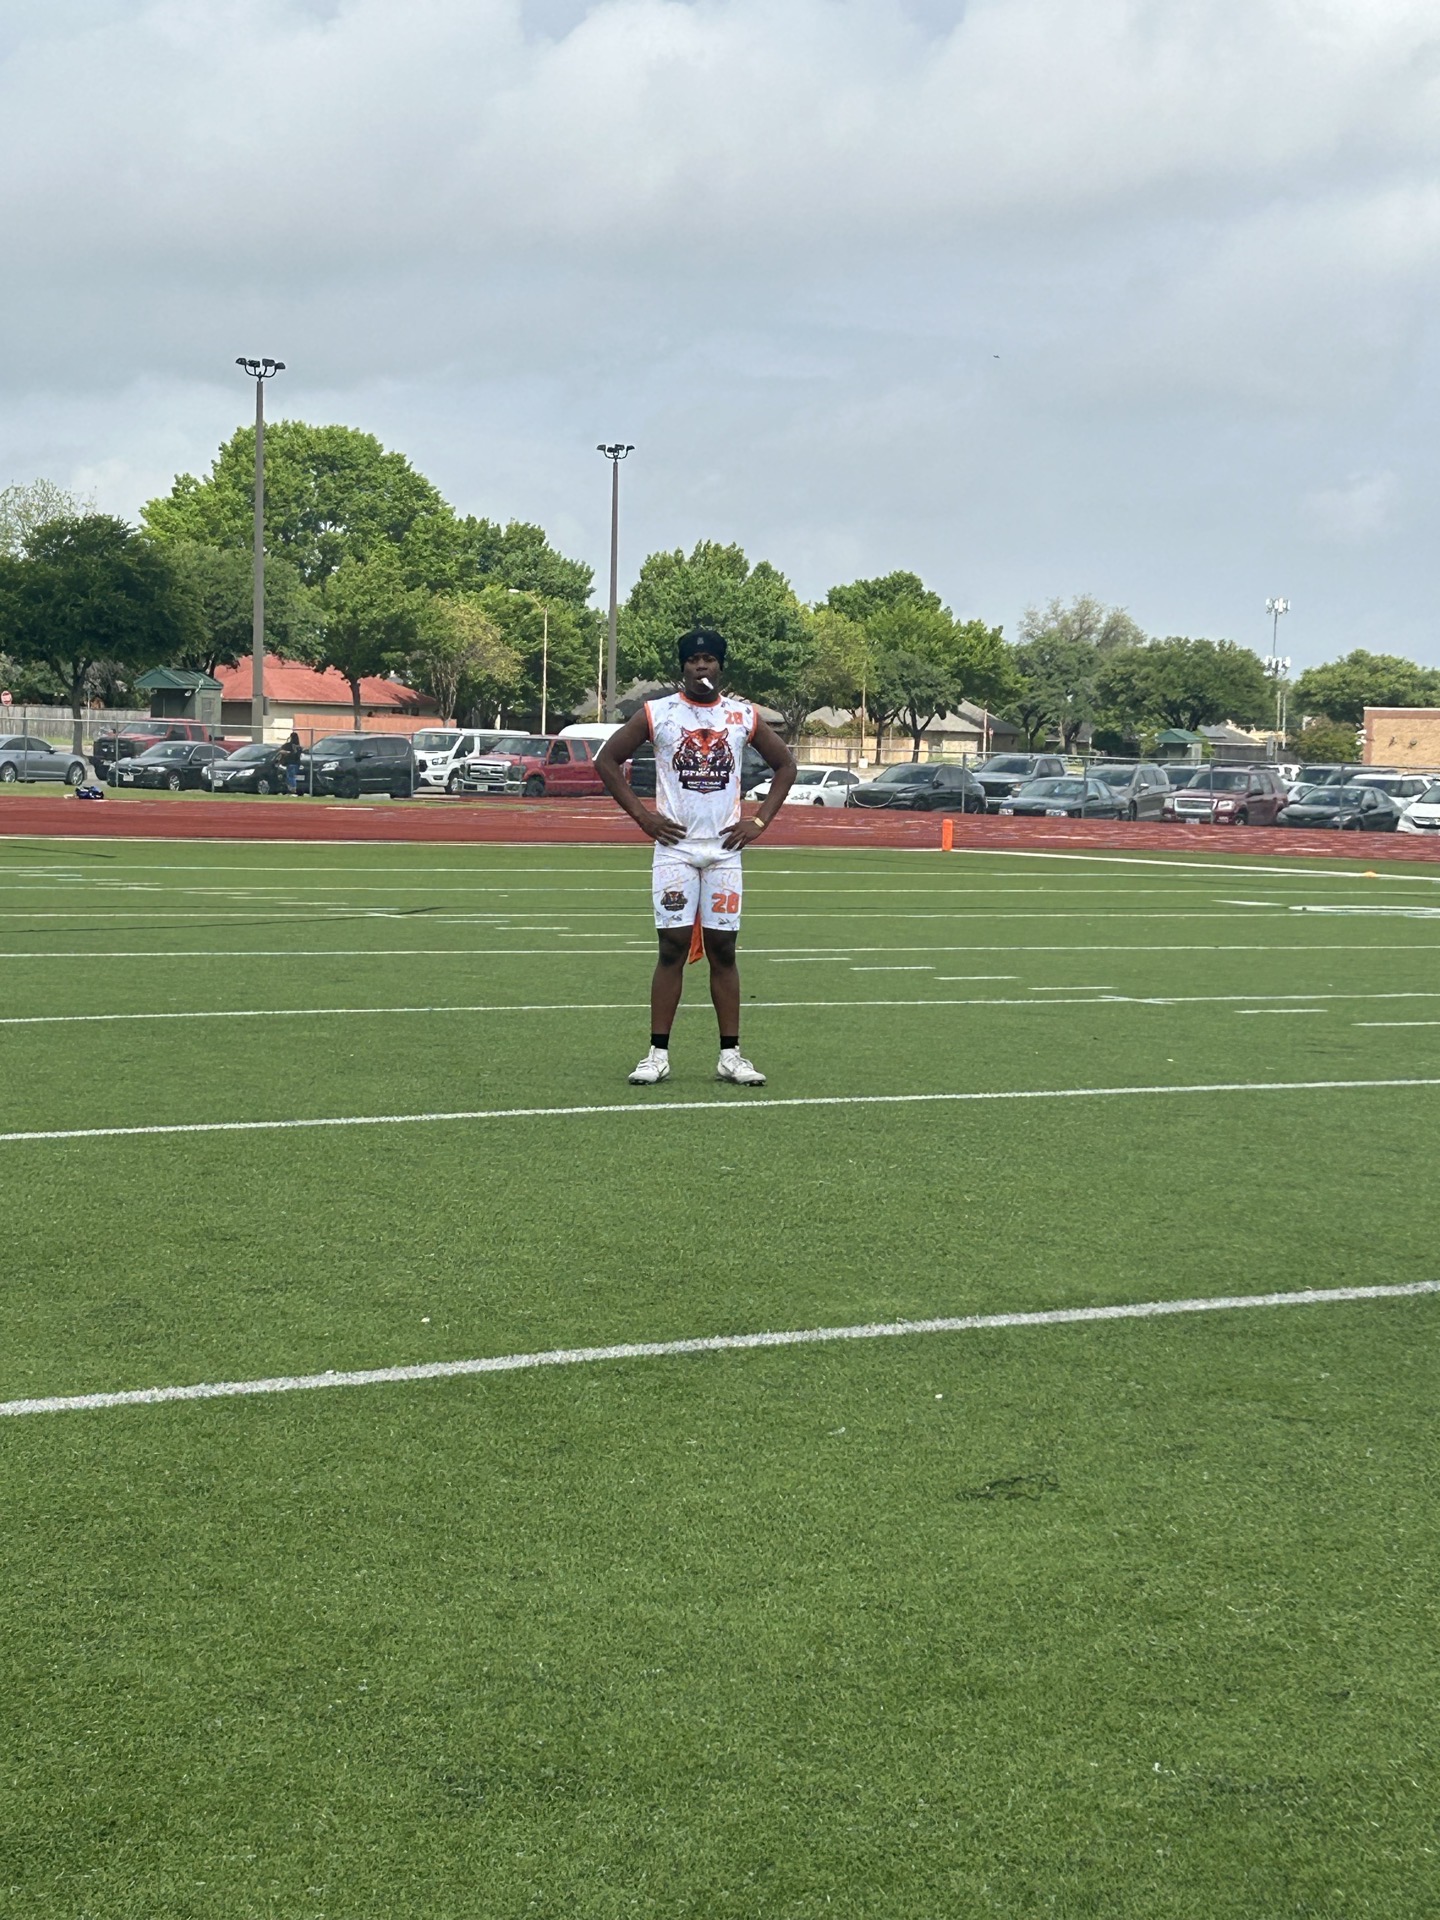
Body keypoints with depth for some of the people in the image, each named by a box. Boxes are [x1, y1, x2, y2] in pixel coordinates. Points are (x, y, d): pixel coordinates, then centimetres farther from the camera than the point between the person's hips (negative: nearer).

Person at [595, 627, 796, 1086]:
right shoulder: (656, 714, 0)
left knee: (723, 949, 3)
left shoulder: (744, 716, 5)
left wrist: (760, 821, 5)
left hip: (724, 847, 2)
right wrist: (641, 814, -2)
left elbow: (785, 764, 16)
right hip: (675, 846, -2)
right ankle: (658, 1055, 0)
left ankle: (730, 1055, 7)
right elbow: (607, 760, 6)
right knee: (673, 948, -5)